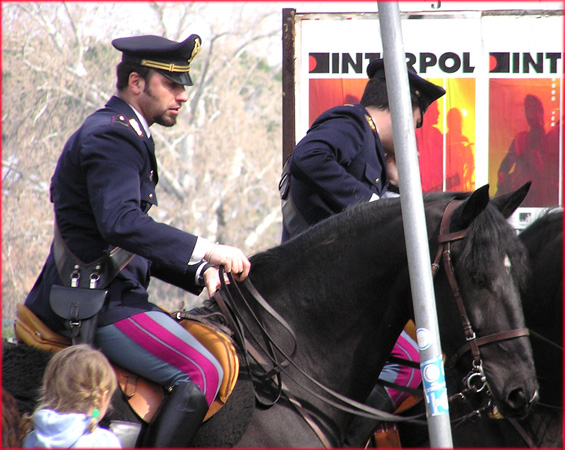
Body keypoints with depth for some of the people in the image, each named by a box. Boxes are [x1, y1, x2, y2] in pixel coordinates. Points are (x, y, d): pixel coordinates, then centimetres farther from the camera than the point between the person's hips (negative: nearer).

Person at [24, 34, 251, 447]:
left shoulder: (122, 135, 20)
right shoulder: (110, 136, -14)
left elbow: (141, 245, 22)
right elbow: (121, 224, -30)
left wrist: (198, 271, 8)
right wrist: (206, 250, -31)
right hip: (99, 305, -11)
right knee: (203, 372, -20)